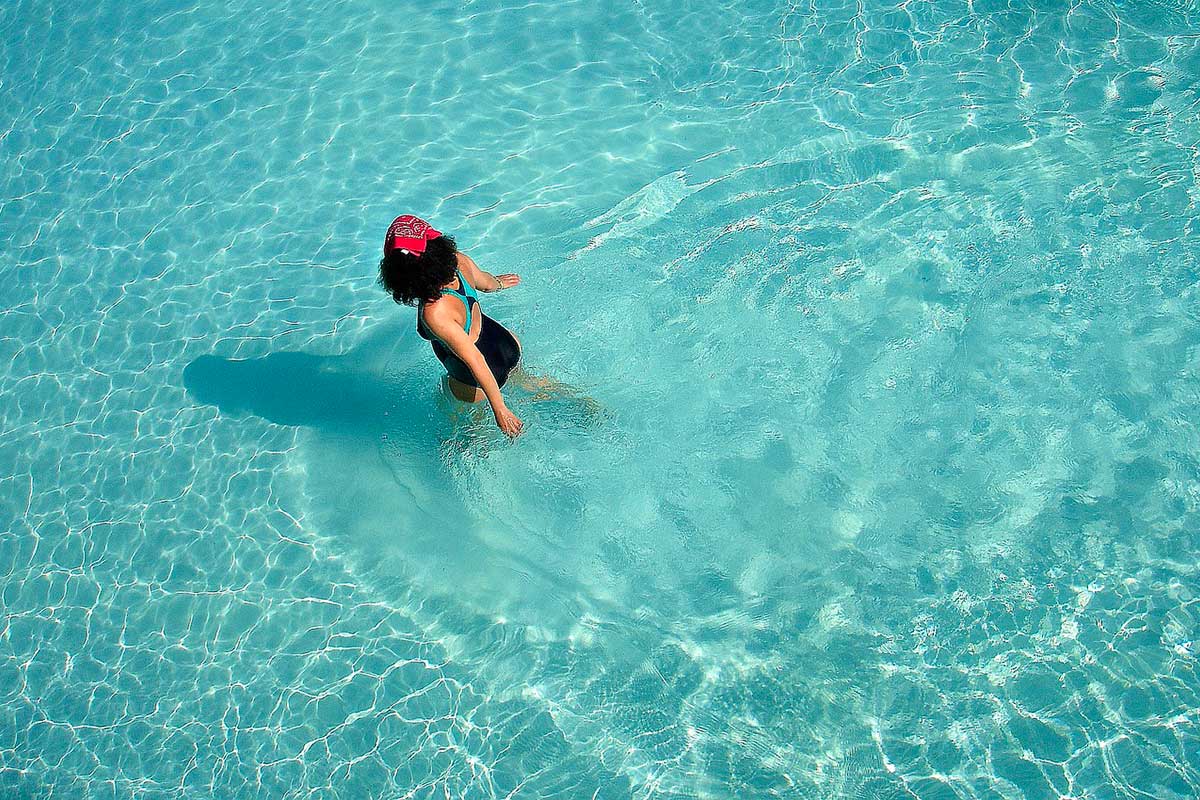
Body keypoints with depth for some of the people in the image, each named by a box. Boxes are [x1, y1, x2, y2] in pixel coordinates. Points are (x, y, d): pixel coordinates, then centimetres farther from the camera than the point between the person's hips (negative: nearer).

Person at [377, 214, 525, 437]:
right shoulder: (459, 260, -22)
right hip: (510, 344, 5)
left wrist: (499, 409, -23)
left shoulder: (434, 312, -40)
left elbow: (474, 361, -33)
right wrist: (499, 283, 28)